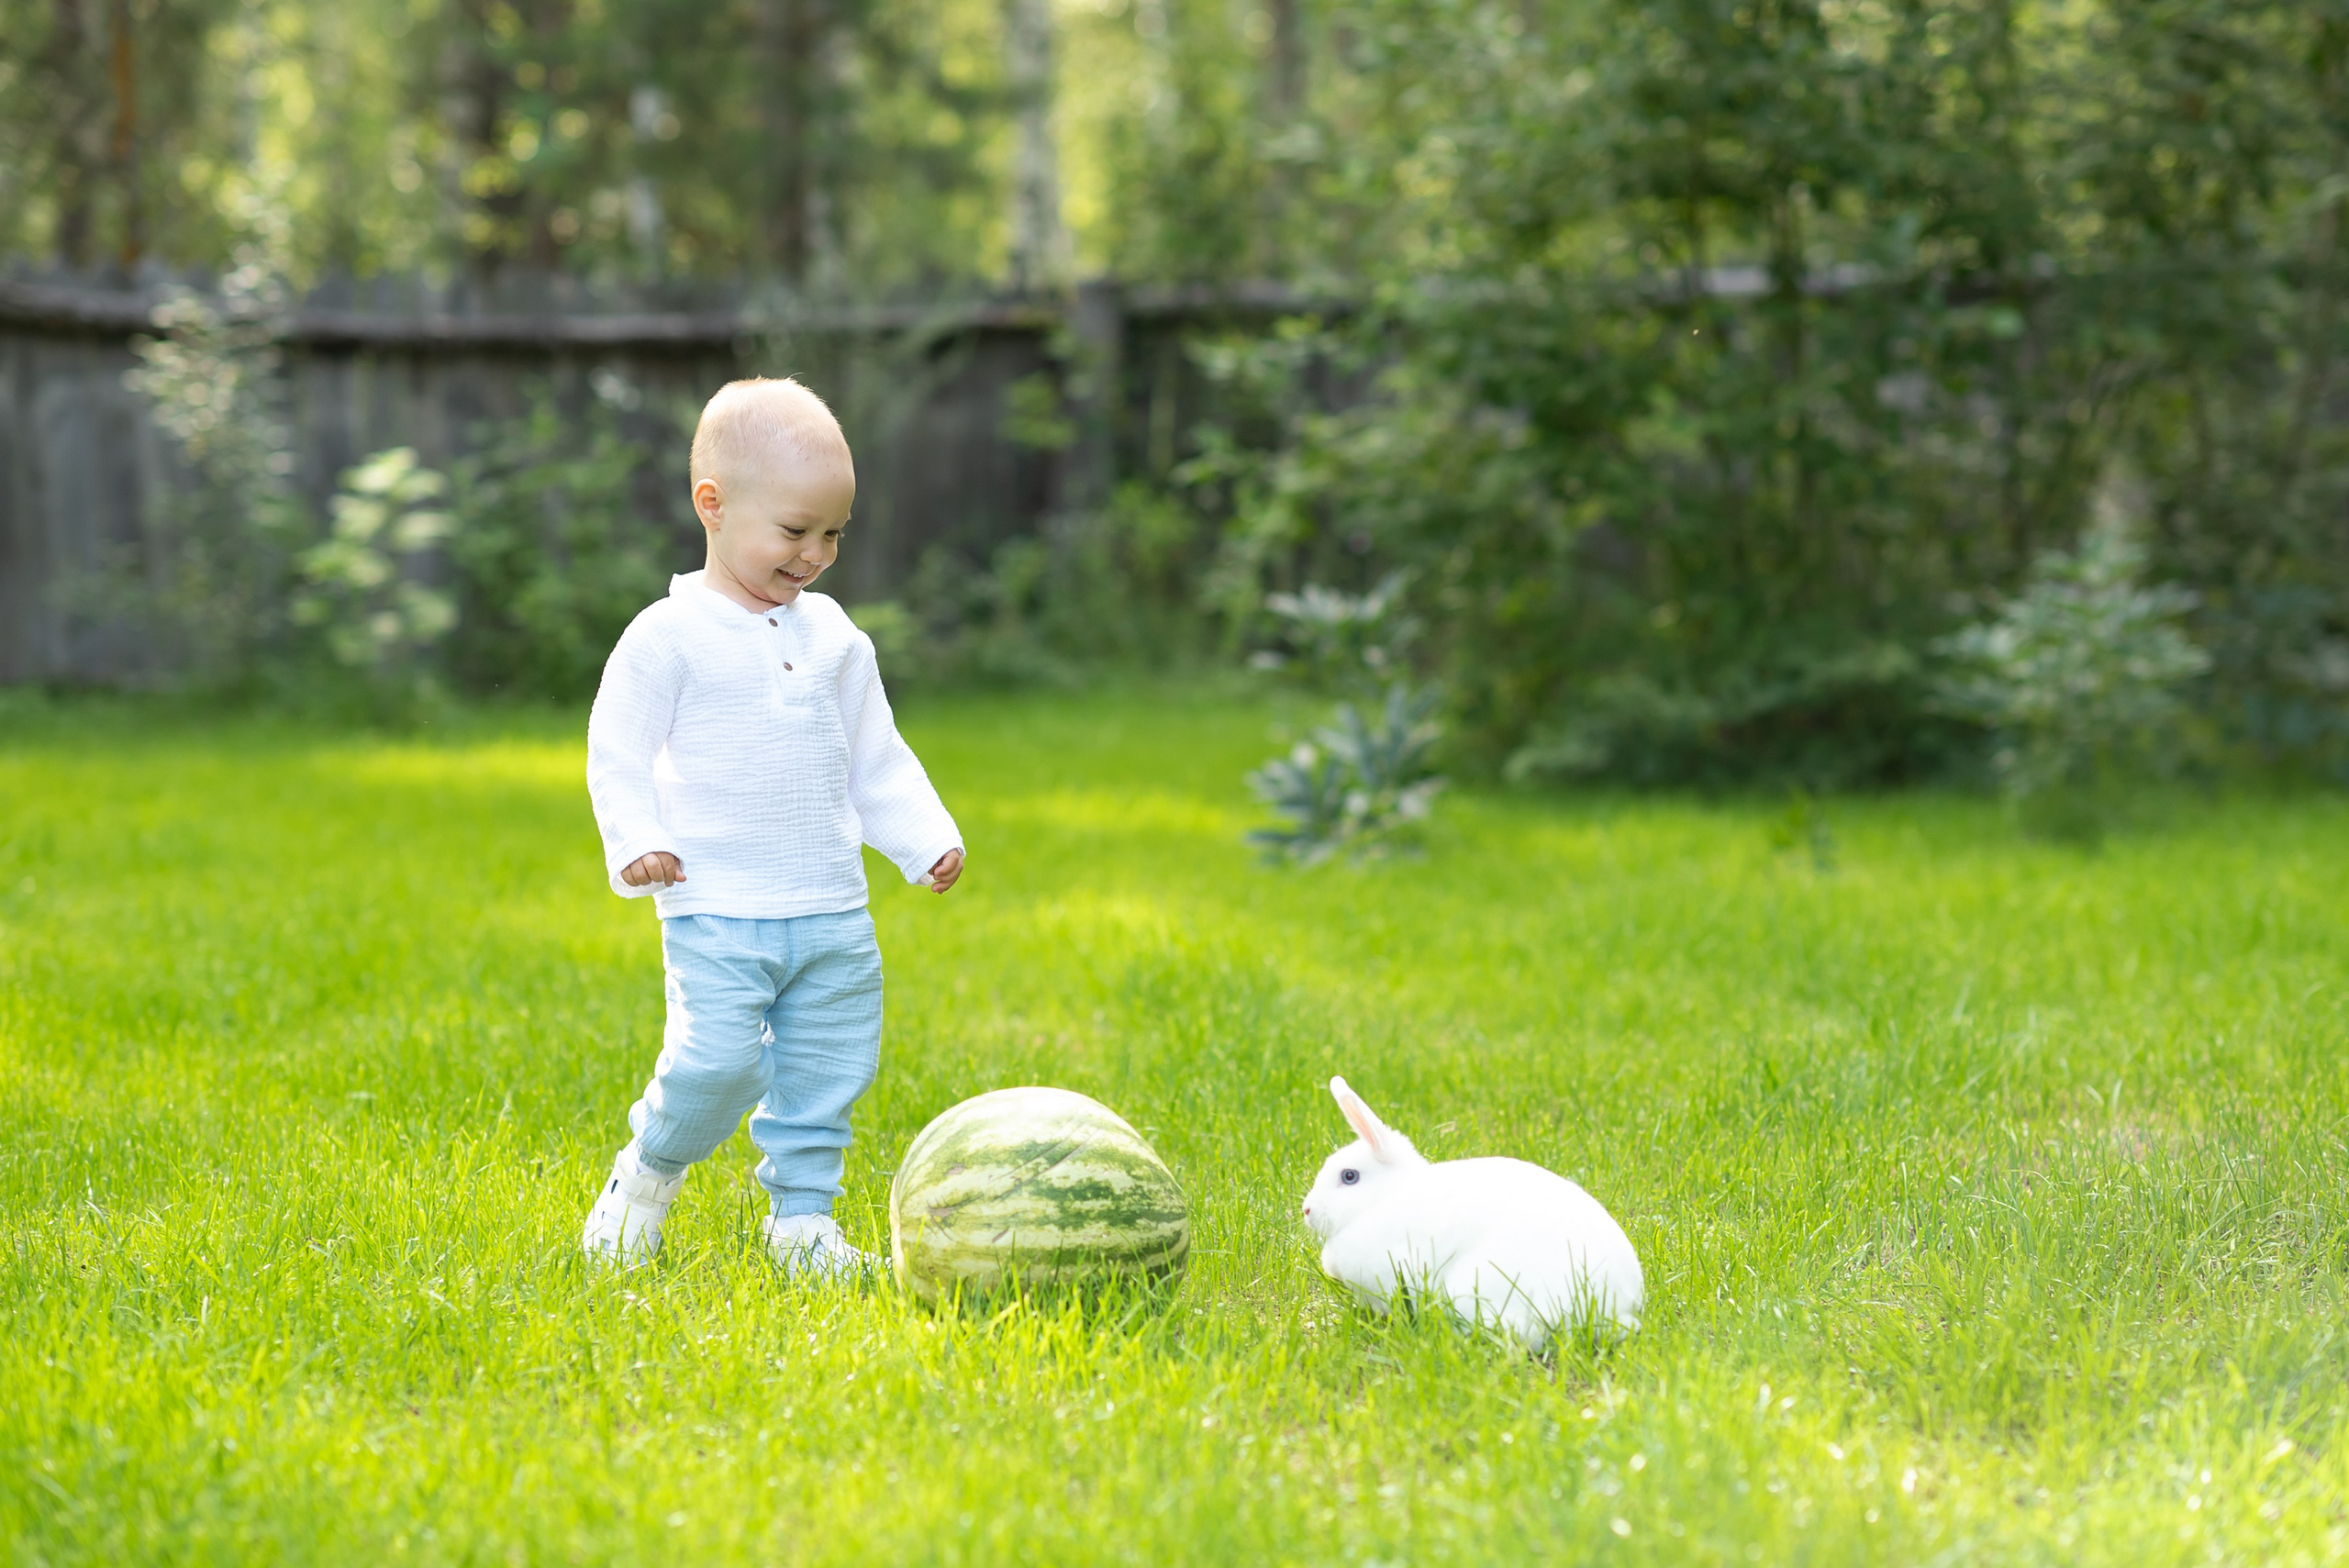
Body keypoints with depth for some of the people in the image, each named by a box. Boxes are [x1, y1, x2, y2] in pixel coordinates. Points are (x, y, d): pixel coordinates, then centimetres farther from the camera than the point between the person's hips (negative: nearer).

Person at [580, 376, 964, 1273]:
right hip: (717, 909, -5)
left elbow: (876, 759, 20)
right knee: (719, 1059, -17)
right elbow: (618, 753, -5)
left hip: (834, 912, 6)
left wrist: (926, 839, 10)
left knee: (831, 1066, 5)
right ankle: (648, 1173, 9)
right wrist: (637, 846, -19)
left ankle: (801, 1215, 21)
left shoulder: (834, 637, 12)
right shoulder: (669, 636, -5)